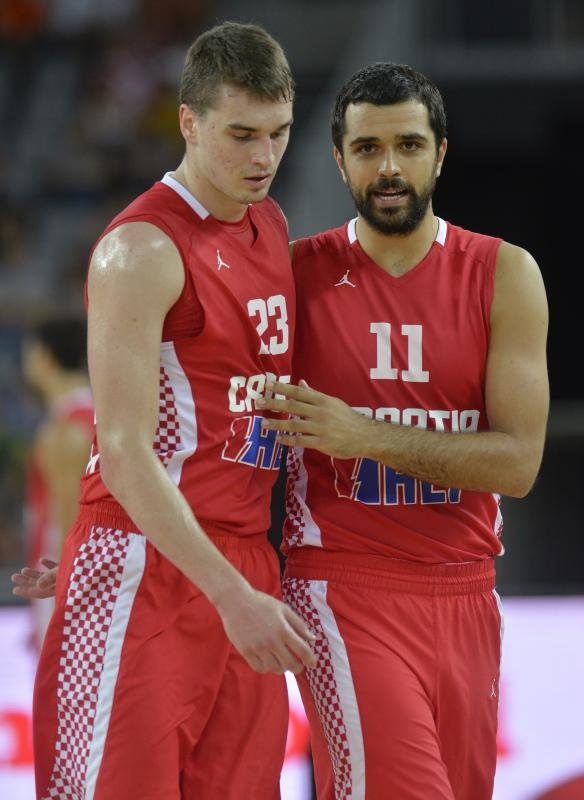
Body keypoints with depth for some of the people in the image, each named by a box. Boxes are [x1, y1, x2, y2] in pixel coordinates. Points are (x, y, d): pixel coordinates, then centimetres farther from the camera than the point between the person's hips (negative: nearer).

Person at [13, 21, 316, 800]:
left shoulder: (271, 228, 14)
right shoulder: (143, 249, -13)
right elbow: (124, 452, -19)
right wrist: (231, 594, -25)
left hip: (244, 567, 8)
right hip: (149, 564, -8)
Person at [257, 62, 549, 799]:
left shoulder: (503, 275, 1)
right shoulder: (296, 274, 0)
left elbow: (518, 462, -7)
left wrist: (367, 436, -19)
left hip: (464, 597, 3)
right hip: (345, 592, -3)